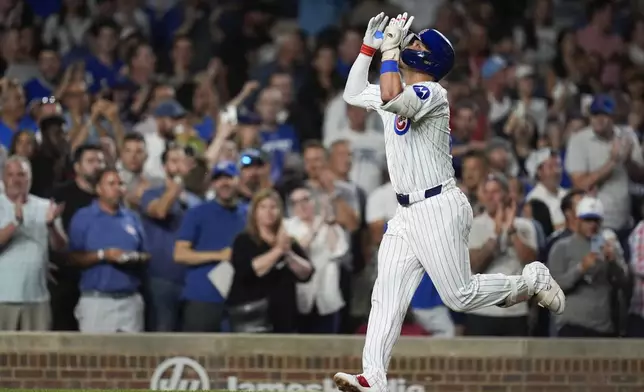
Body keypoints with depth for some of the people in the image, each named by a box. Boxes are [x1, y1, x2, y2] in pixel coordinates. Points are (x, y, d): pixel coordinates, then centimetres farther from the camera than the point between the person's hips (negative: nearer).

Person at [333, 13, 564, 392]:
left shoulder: (432, 93, -14)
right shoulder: (401, 91, 14)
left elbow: (391, 99, -34)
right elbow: (353, 93, 28)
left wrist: (391, 47, -23)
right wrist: (370, 46, 17)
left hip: (439, 208, -8)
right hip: (407, 214, 8)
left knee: (461, 297, -6)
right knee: (387, 295, -5)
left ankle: (532, 280, 16)